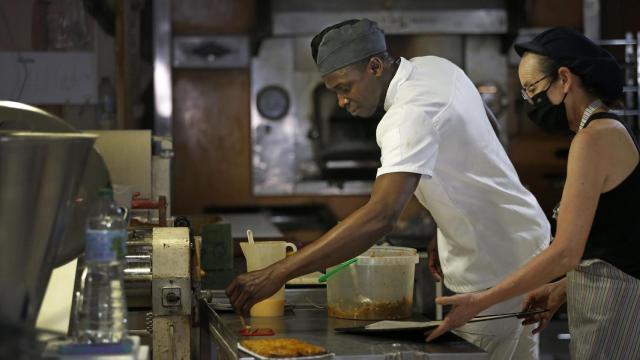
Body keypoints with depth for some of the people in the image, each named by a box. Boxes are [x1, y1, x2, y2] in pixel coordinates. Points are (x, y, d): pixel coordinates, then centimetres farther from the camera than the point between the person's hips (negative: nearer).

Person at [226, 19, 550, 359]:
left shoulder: (412, 114, -28)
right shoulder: (435, 66, 0)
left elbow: (380, 216, -41)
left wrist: (276, 274, -44)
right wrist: (442, 241, 13)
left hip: (499, 260, -10)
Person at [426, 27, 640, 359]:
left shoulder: (594, 138, -15)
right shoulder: (609, 131, 15)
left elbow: (565, 253, -20)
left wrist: (479, 302, -17)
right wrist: (563, 289, 14)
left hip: (612, 298, -10)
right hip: (600, 294, 10)